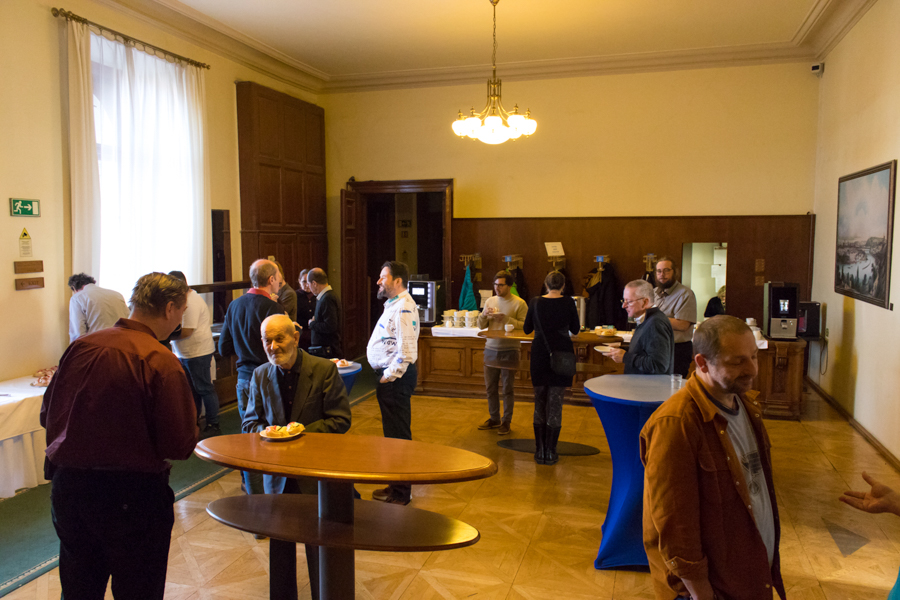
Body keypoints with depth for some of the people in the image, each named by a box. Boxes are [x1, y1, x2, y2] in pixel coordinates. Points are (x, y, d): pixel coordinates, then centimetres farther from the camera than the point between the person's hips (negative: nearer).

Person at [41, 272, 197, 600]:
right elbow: (180, 446, -18)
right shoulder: (160, 362, -20)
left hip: (67, 484, 6)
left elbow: (49, 417, 8)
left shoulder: (81, 346, -2)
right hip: (132, 495, -5)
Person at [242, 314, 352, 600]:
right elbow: (250, 422, 7)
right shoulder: (260, 376, 2)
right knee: (280, 544, 14)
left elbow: (340, 420, -10)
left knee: (319, 543, 8)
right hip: (277, 476, 3)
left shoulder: (325, 370, -10)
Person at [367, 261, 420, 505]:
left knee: (397, 432, -2)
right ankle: (397, 485, 30)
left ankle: (400, 493, 9)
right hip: (389, 375, 11)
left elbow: (406, 349, -25)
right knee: (394, 431, 17)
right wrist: (385, 375, 15)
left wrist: (389, 376, -20)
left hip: (396, 377, -11)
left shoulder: (403, 307, -18)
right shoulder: (394, 304, 16)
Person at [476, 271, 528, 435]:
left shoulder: (519, 303, -6)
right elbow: (481, 326, 11)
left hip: (509, 350, -5)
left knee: (507, 388, 3)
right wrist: (484, 315, -9)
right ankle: (494, 419, 25)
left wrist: (506, 319, -21)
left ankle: (506, 421, 14)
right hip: (490, 349, 5)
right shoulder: (490, 301, 9)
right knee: (490, 386, 11)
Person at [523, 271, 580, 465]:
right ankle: (550, 453, 5)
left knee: (540, 404, 12)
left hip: (540, 354, 1)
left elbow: (527, 329, 7)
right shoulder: (568, 303, -5)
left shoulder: (535, 303, -2)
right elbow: (575, 330, 6)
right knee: (555, 403, 3)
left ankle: (540, 451, 14)